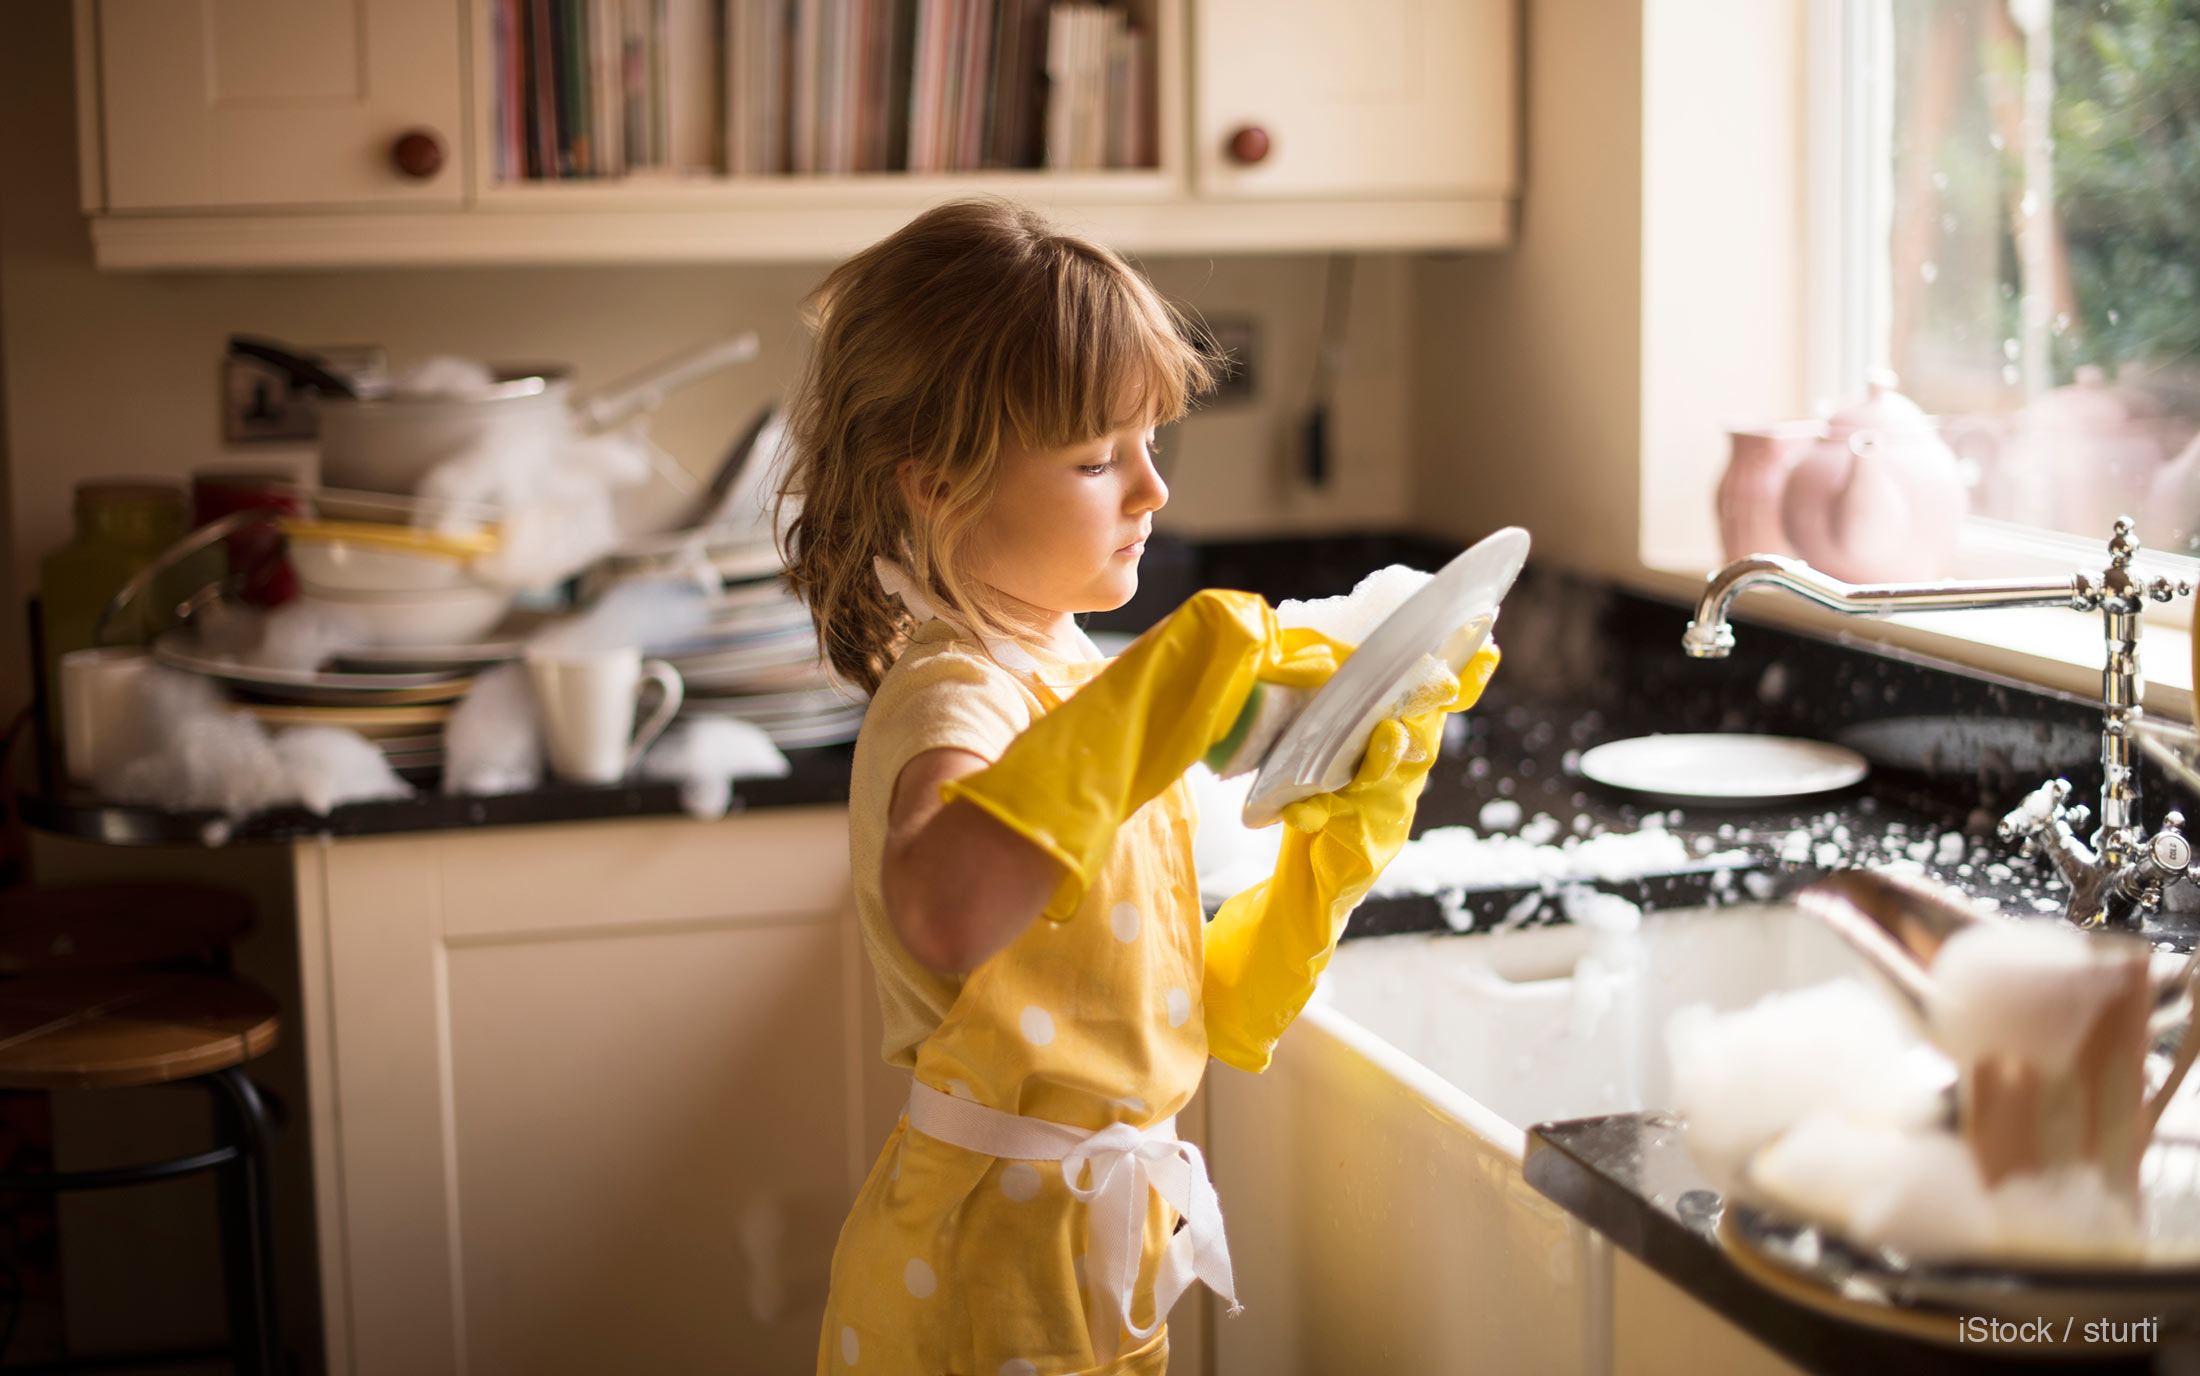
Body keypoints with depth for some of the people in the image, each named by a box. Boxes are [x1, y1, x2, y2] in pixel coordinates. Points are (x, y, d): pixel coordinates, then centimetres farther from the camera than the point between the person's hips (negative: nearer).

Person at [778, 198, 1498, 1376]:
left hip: (1101, 1250, 9)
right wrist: (1181, 679, -41)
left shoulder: (1077, 680, 7)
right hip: (992, 1277, -8)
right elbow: (941, 915, -47)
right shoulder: (950, 700, -20)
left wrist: (1343, 829, -3)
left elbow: (1208, 1015, 9)